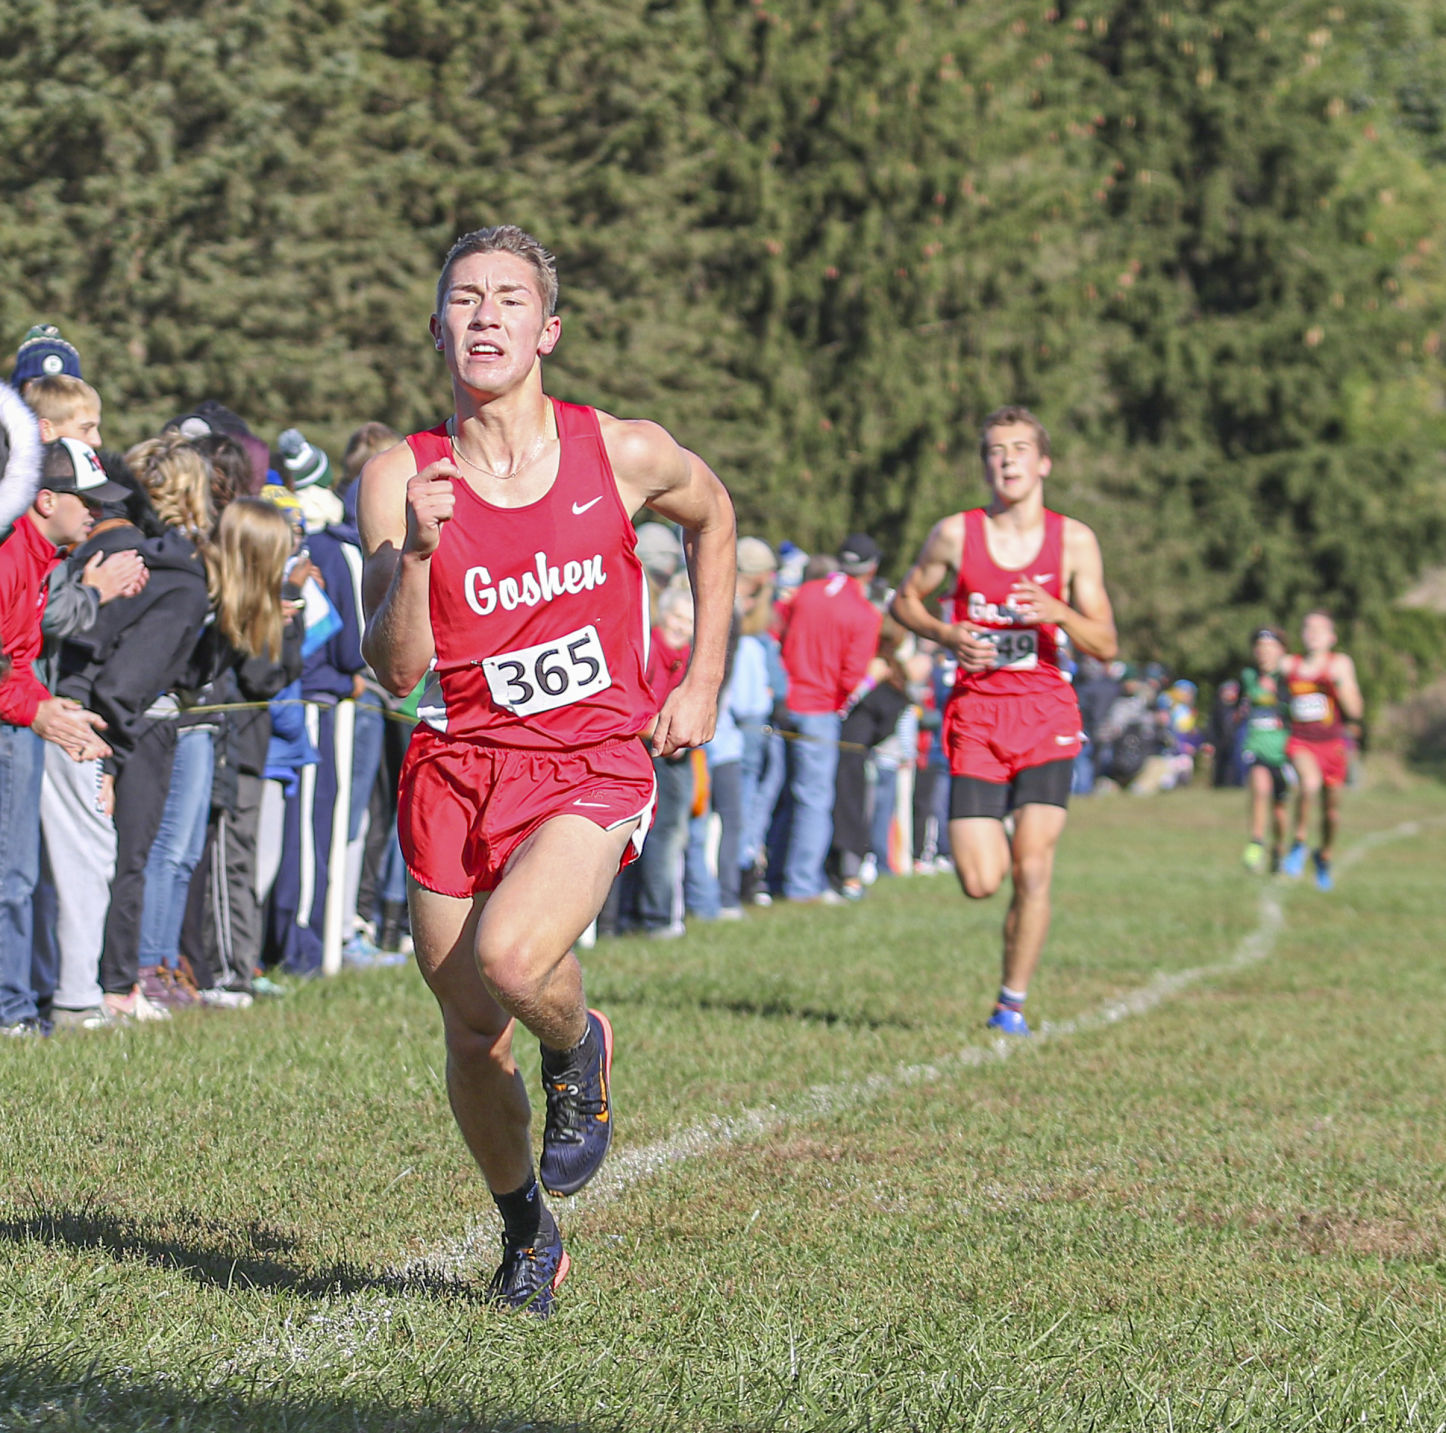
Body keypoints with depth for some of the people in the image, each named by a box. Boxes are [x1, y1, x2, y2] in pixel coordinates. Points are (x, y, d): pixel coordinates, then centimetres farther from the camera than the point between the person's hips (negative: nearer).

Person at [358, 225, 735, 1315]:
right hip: (458, 765, 2)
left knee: (510, 955, -29)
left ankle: (580, 1050, 7)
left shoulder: (623, 454, -5)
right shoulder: (401, 478, -5)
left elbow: (710, 514, 18)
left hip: (592, 766, -2)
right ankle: (527, 1234, 35)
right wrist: (417, 553, -27)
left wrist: (704, 681, 13)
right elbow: (397, 670, -10)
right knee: (473, 1037, 8)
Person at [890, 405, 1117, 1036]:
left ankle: (1012, 1001, 5)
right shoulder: (955, 534, 0)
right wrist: (947, 634, -5)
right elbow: (904, 600, 14)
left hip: (1046, 716, 0)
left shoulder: (1073, 540, 1)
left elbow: (1106, 645, 1)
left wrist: (1059, 613, -19)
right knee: (980, 882, -7)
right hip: (976, 715, 0)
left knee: (1032, 871, -12)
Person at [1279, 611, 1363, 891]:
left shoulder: (1340, 664, -3)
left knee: (1331, 810, 11)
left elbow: (1355, 711, -8)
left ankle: (1324, 856, 40)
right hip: (1300, 741, -1)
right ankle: (1299, 844, -14)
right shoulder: (1288, 666, 1)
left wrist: (1340, 683, -19)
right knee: (1310, 783, -33)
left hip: (1332, 744, 1)